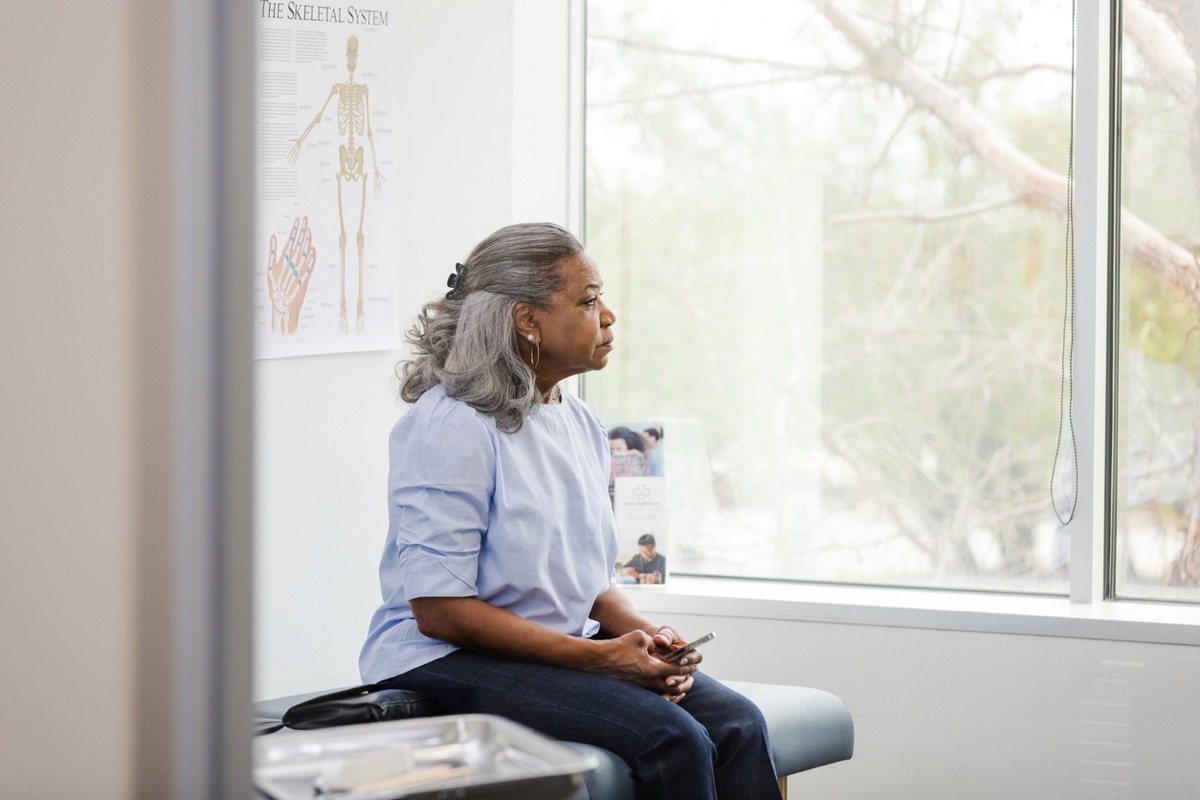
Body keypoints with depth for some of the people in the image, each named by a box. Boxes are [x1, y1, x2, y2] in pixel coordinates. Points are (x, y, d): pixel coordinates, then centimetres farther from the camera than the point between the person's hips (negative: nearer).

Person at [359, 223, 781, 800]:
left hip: (569, 646, 8)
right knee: (671, 738, -27)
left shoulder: (581, 424, 12)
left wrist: (643, 634, -4)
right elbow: (439, 610, -19)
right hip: (448, 662, -8)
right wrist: (596, 657, -20)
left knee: (738, 723, -16)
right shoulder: (452, 427, -14)